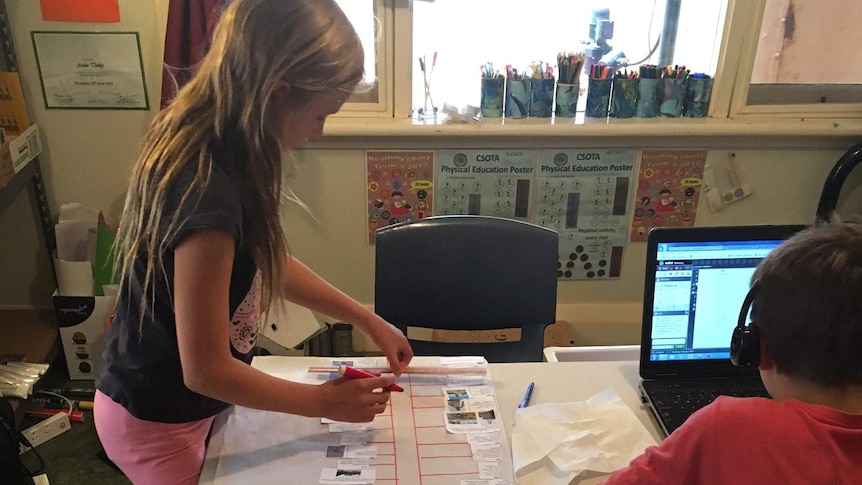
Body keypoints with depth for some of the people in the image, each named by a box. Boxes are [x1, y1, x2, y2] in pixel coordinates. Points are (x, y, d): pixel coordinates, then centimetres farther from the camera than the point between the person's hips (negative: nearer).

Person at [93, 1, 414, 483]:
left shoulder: (206, 142, -9)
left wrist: (370, 320, 4)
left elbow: (269, 261, 3)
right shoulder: (206, 193, -37)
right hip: (156, 423, -7)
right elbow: (205, 370, -29)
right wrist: (324, 401, -16)